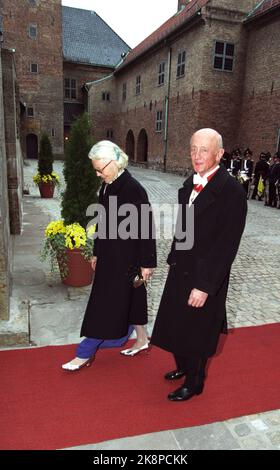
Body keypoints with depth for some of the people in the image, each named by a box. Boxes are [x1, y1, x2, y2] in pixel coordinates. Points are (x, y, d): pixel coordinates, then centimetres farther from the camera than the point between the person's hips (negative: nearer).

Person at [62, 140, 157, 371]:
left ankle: (85, 354, 18)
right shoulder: (107, 187, 5)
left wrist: (146, 263, -14)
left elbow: (145, 228, -17)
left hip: (125, 257, -8)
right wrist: (97, 253, 18)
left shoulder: (134, 189, -20)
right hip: (110, 254, 8)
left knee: (107, 304, 3)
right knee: (129, 299, 19)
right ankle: (142, 340, 38)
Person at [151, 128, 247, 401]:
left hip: (206, 278, -7)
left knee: (197, 332, 12)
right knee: (176, 324, 21)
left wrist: (205, 286, -20)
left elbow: (227, 245, -21)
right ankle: (183, 366, 49)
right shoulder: (189, 184, 3)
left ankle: (193, 383, 38)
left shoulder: (231, 191, -20)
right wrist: (173, 259, 13)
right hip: (180, 270, 7)